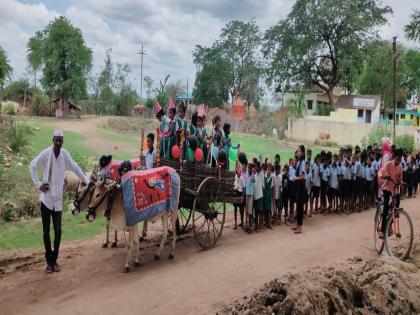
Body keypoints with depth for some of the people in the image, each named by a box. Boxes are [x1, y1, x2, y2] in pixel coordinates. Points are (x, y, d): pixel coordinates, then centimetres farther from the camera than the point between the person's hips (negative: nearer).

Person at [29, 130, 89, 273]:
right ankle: (49, 261, 18)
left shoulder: (65, 154, 1)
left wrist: (86, 181, 14)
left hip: (58, 200, 3)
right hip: (46, 198, -2)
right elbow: (32, 166, -5)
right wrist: (38, 184, -8)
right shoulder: (46, 153, -9)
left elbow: (75, 167, 11)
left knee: (58, 231, 2)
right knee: (46, 231, 6)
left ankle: (54, 260, 18)